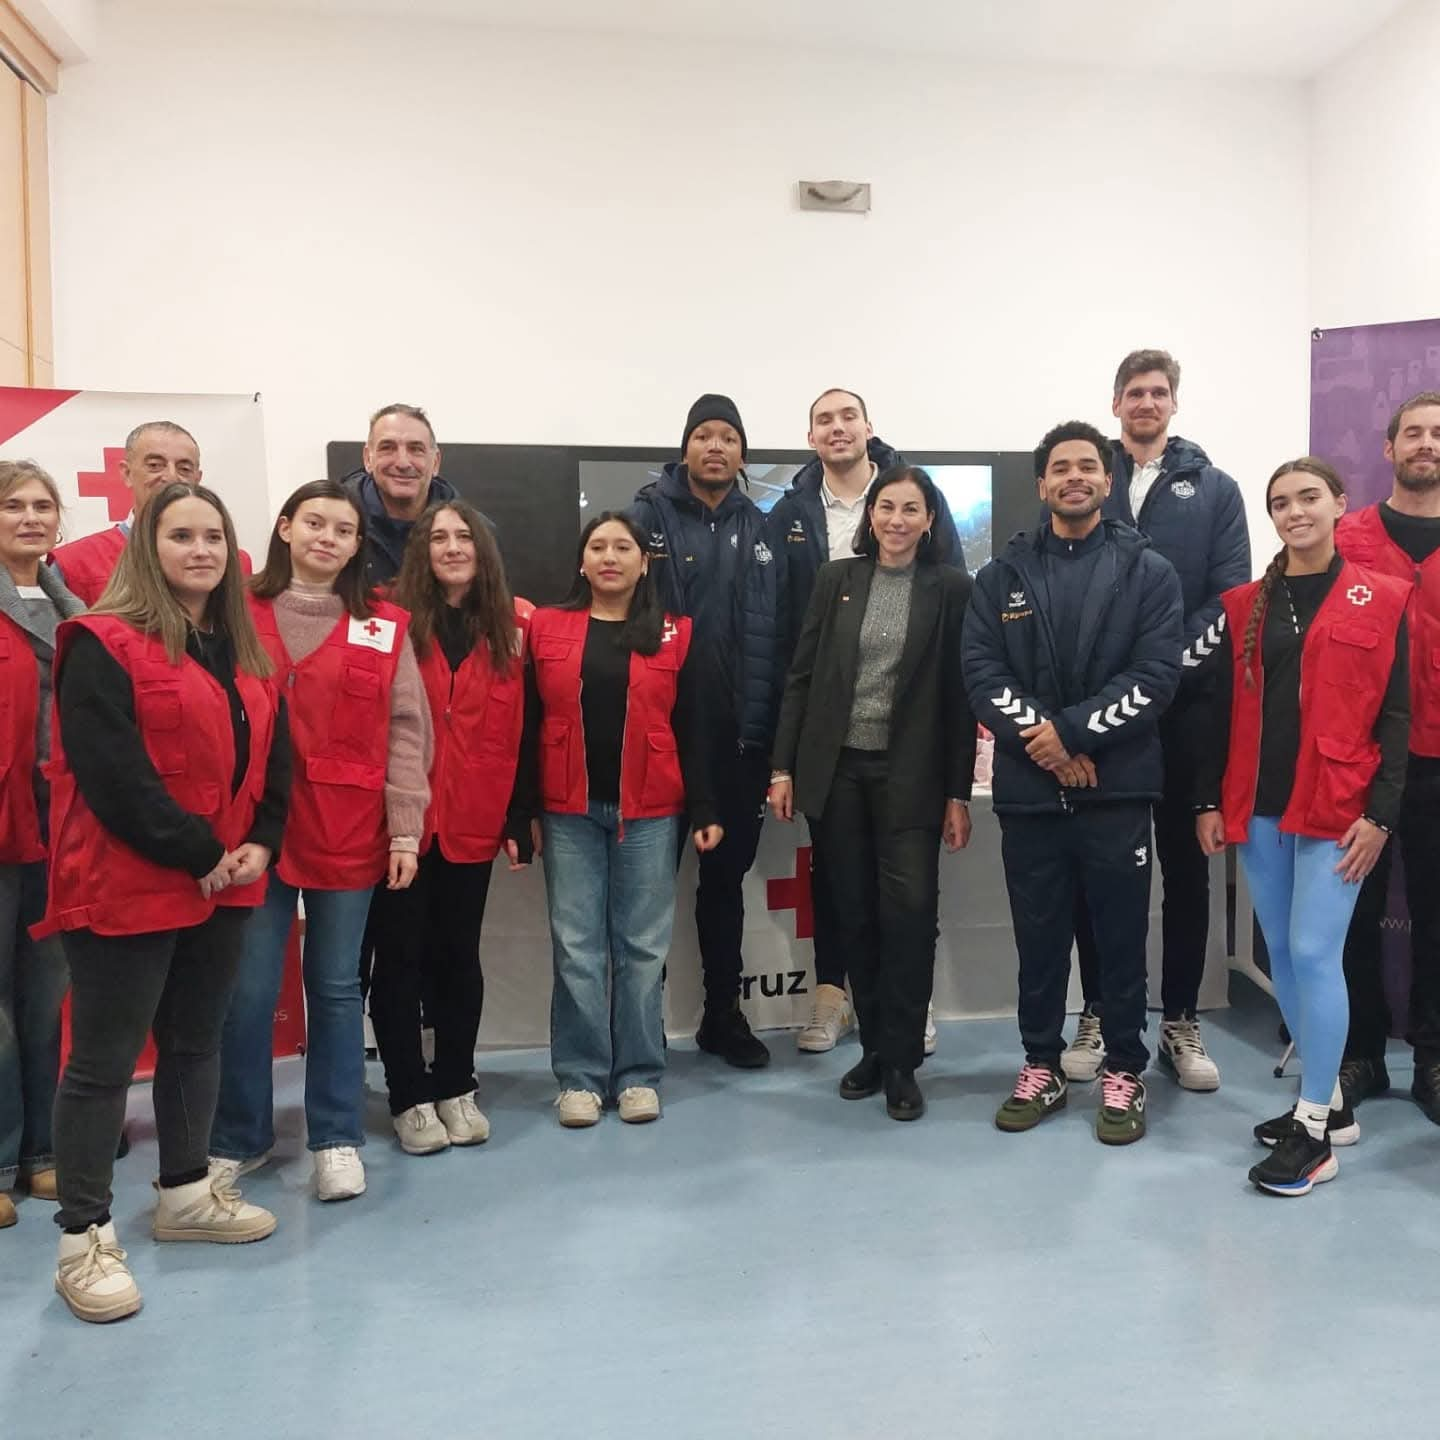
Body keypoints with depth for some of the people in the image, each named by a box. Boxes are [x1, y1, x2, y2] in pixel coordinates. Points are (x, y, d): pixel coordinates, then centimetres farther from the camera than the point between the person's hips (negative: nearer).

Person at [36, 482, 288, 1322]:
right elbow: (112, 773, -20)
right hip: (127, 887, -7)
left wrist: (260, 844, -4)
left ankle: (187, 1193, 33)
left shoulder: (246, 652, 12)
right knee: (104, 1061, 2)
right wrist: (196, 853, -17)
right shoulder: (104, 646, -12)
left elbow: (273, 759, 11)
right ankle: (85, 1238, 15)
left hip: (225, 883, 8)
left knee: (198, 1041, 18)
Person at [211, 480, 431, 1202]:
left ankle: (336, 1139, 23)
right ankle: (238, 1138, 24)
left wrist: (405, 827, -4)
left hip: (349, 834, 1)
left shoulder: (385, 626, 5)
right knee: (248, 989, 6)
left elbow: (405, 732, 2)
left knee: (336, 986, 10)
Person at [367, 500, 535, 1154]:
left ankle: (456, 1088, 28)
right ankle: (409, 1098, 20)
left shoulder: (512, 628, 5)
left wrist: (520, 817, 4)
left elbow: (520, 728, 6)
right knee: (400, 958, 7)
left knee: (459, 956, 13)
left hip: (473, 823, 3)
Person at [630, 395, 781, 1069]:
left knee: (727, 872, 14)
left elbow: (774, 631, 5)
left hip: (740, 733, 4)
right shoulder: (651, 515, -1)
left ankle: (723, 1013, 29)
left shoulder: (759, 529, 10)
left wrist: (768, 723, -1)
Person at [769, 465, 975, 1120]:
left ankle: (901, 1061, 8)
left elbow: (959, 695, 0)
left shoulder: (952, 588, 1)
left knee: (910, 912, -7)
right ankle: (873, 1048, 23)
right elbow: (801, 676, 6)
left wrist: (959, 792, -3)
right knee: (854, 915, 8)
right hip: (836, 769, 2)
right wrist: (784, 767, 1)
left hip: (909, 775, -2)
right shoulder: (835, 578, 7)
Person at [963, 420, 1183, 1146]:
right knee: (1038, 938, 11)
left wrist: (1073, 732, -16)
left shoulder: (1148, 571, 3)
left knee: (1121, 937, 7)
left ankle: (1124, 1074, 22)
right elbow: (980, 671, -1)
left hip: (1117, 786, -2)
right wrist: (1040, 736, -13)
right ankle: (1040, 1069, 26)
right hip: (1028, 788, 2)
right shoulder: (1003, 573, 8)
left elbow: (1156, 675, -7)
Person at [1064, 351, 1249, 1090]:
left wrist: (1171, 660, -14)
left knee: (1186, 864, 6)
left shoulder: (1215, 490, 8)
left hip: (1185, 703, 0)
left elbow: (1231, 595, -1)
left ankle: (1180, 1022, 17)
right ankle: (1097, 1014, 18)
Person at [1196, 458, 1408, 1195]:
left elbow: (1395, 715, -2)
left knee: (1314, 954, -7)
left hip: (1336, 807, -4)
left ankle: (1314, 1128, 5)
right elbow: (1222, 710, 9)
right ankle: (1329, 1102, 25)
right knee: (1281, 955, 10)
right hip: (1256, 808, 4)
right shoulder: (1245, 604, 9)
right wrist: (1210, 800, 5)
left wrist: (1380, 811, -10)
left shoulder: (1380, 600, 0)